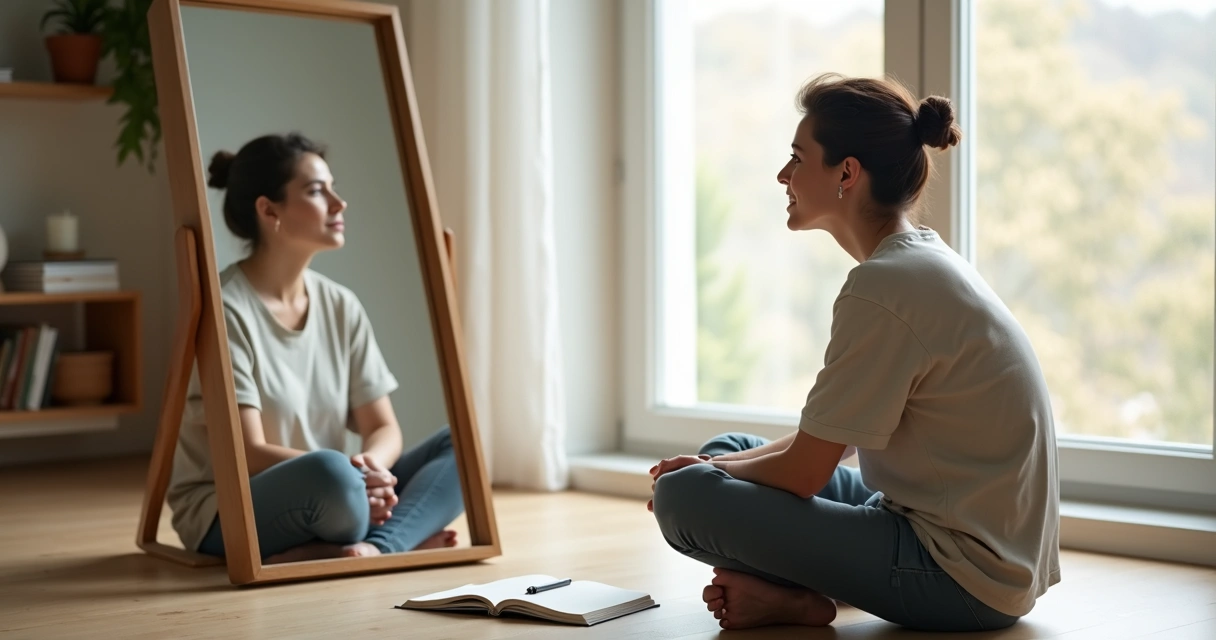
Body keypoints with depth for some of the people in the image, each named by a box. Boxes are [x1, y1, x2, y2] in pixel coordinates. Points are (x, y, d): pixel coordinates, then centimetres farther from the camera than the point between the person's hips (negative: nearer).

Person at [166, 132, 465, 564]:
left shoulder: (341, 306, 7)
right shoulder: (225, 309, -14)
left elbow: (383, 427, 6)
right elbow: (247, 455, -18)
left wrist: (371, 463, -18)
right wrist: (350, 473, -31)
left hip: (318, 504, 8)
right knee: (334, 476, -40)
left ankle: (378, 547, -32)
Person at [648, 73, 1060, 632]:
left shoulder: (885, 287, -21)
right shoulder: (924, 259, 11)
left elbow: (802, 473, -16)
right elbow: (828, 440, 17)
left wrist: (708, 472, 3)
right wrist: (715, 463, 6)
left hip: (964, 580, -10)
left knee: (684, 496, -17)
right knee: (728, 451, 18)